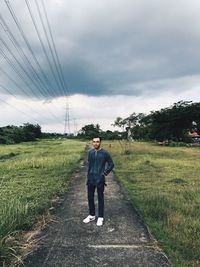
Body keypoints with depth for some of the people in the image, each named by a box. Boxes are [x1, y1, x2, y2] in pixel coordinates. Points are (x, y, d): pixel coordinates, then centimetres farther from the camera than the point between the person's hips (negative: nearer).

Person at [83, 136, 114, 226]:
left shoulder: (105, 153, -9)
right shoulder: (90, 152, 3)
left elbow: (111, 164, -1)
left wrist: (105, 173, -4)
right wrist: (88, 175, 11)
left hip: (100, 179, -4)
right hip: (91, 179, 4)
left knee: (100, 198, 7)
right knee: (90, 197, 12)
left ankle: (100, 217, 20)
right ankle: (91, 215, 29)